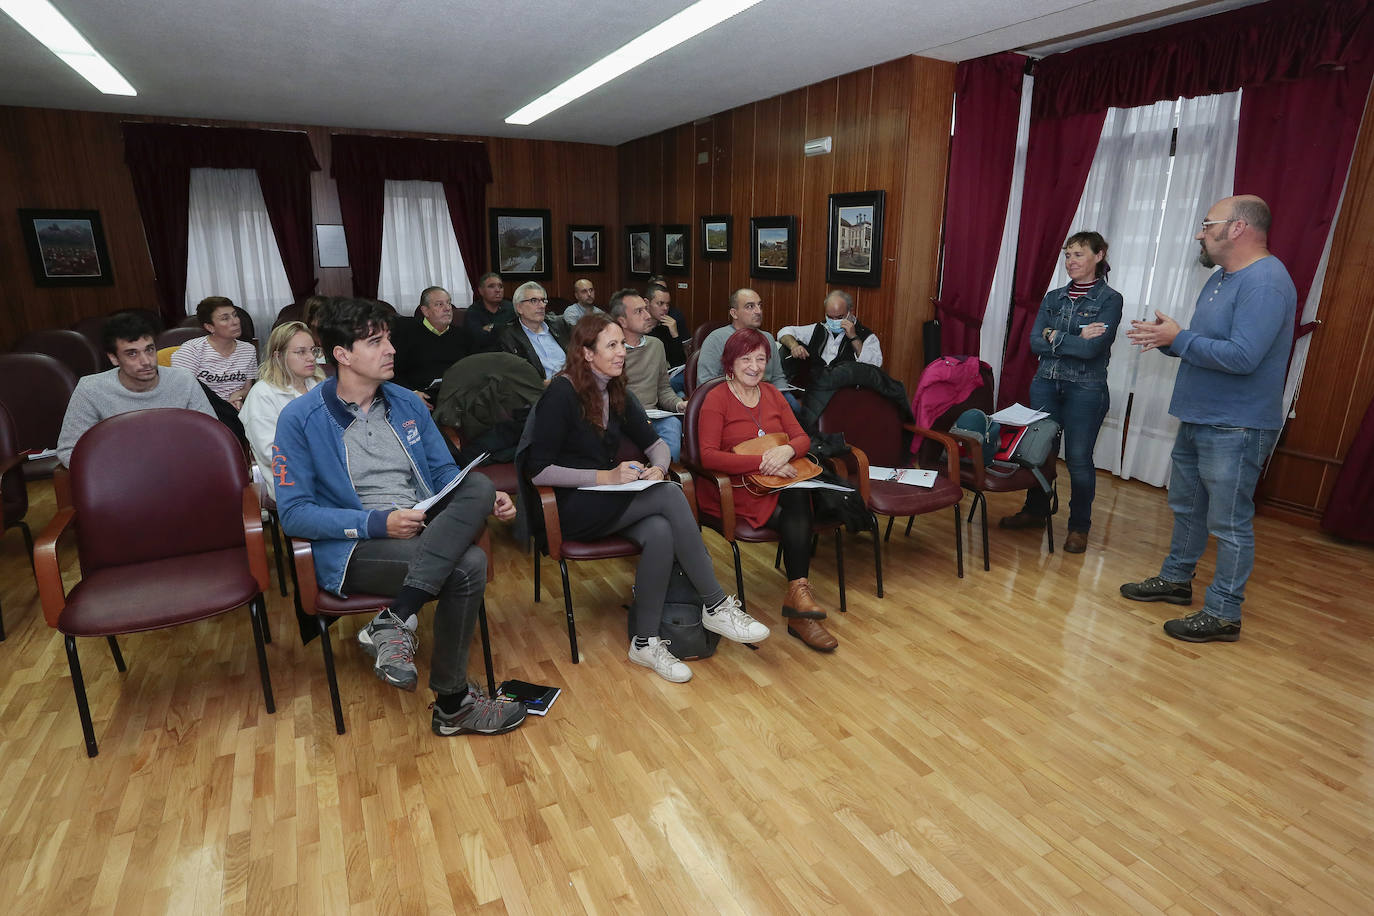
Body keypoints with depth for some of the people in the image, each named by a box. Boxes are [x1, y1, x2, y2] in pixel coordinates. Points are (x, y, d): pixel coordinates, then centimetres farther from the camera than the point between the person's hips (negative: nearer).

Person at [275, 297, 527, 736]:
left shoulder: (407, 403, 12)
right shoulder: (301, 419, -3)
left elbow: (444, 473, 16)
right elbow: (293, 514, -7)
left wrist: (486, 500, -6)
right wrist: (379, 523, -19)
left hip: (428, 531, 5)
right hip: (354, 548, -5)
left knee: (478, 485, -26)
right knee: (468, 565, -30)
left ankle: (393, 622, -28)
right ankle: (452, 704, -11)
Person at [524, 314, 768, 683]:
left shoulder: (617, 394, 10)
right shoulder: (561, 394, -12)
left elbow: (655, 443, 15)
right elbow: (539, 471, -16)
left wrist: (657, 468, -9)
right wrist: (606, 476, -22)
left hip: (609, 501, 6)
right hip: (572, 508, -6)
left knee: (660, 532, -28)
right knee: (669, 496, -28)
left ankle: (645, 642, -16)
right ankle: (716, 607, -19)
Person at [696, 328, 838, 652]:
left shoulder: (771, 393, 15)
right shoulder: (717, 398, -4)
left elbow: (802, 437, 11)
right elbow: (708, 456, -16)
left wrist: (787, 450, -15)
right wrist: (762, 462, -22)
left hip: (777, 485, 5)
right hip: (735, 490, -5)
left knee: (798, 496, -31)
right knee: (798, 516, -30)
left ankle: (797, 592, -30)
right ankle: (800, 601, -27)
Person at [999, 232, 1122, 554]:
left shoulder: (1110, 299, -5)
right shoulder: (1053, 297, 9)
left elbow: (1091, 349, -18)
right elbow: (1035, 342, -2)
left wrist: (1054, 337, -8)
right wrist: (1075, 340, -12)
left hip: (1085, 390, -4)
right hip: (1045, 384, 5)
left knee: (1079, 460, 1)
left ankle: (1079, 527, 16)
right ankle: (1035, 511, 29)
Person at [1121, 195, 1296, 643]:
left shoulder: (1265, 282, -19)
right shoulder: (1220, 278, 13)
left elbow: (1241, 356, -28)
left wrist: (1178, 337, -19)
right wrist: (1167, 340, -1)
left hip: (1235, 429, -10)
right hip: (1197, 420, 10)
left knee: (1229, 523, 0)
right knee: (1186, 507, 20)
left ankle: (1223, 614, 10)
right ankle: (1176, 579, 36)